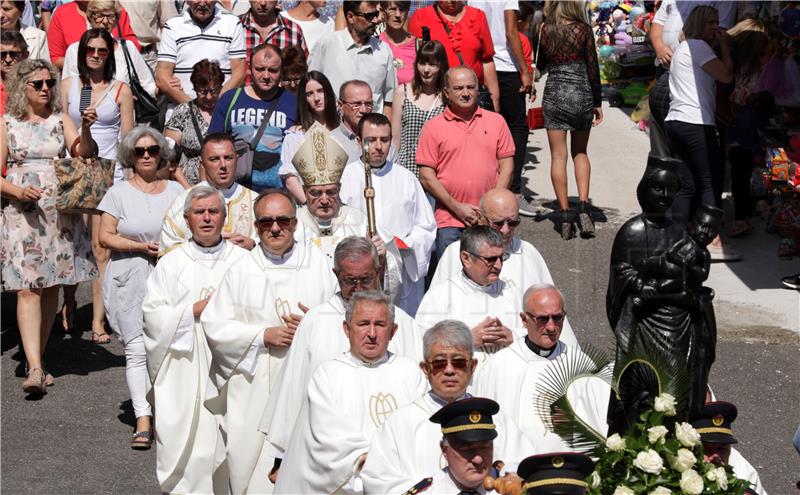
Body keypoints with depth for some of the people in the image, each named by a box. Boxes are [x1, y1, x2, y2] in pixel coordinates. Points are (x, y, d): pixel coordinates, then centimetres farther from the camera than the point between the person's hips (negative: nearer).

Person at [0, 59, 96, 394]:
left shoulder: (60, 121, 8)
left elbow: (83, 152, -8)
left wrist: (85, 130, -27)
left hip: (59, 213, 3)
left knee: (51, 288, 7)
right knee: (27, 289, -12)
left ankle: (37, 360, 21)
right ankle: (35, 369, -18)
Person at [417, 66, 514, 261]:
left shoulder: (496, 121, 10)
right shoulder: (433, 127, 3)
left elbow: (506, 166, 8)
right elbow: (426, 177, -1)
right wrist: (457, 207, -8)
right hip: (449, 221, -2)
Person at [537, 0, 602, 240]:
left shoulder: (545, 30, -1)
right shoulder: (583, 29, -5)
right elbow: (593, 68, -2)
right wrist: (597, 102, 5)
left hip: (553, 95, 0)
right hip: (581, 94, 0)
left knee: (558, 155, 3)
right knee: (580, 153, 15)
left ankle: (564, 214, -1)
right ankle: (583, 208, 1)